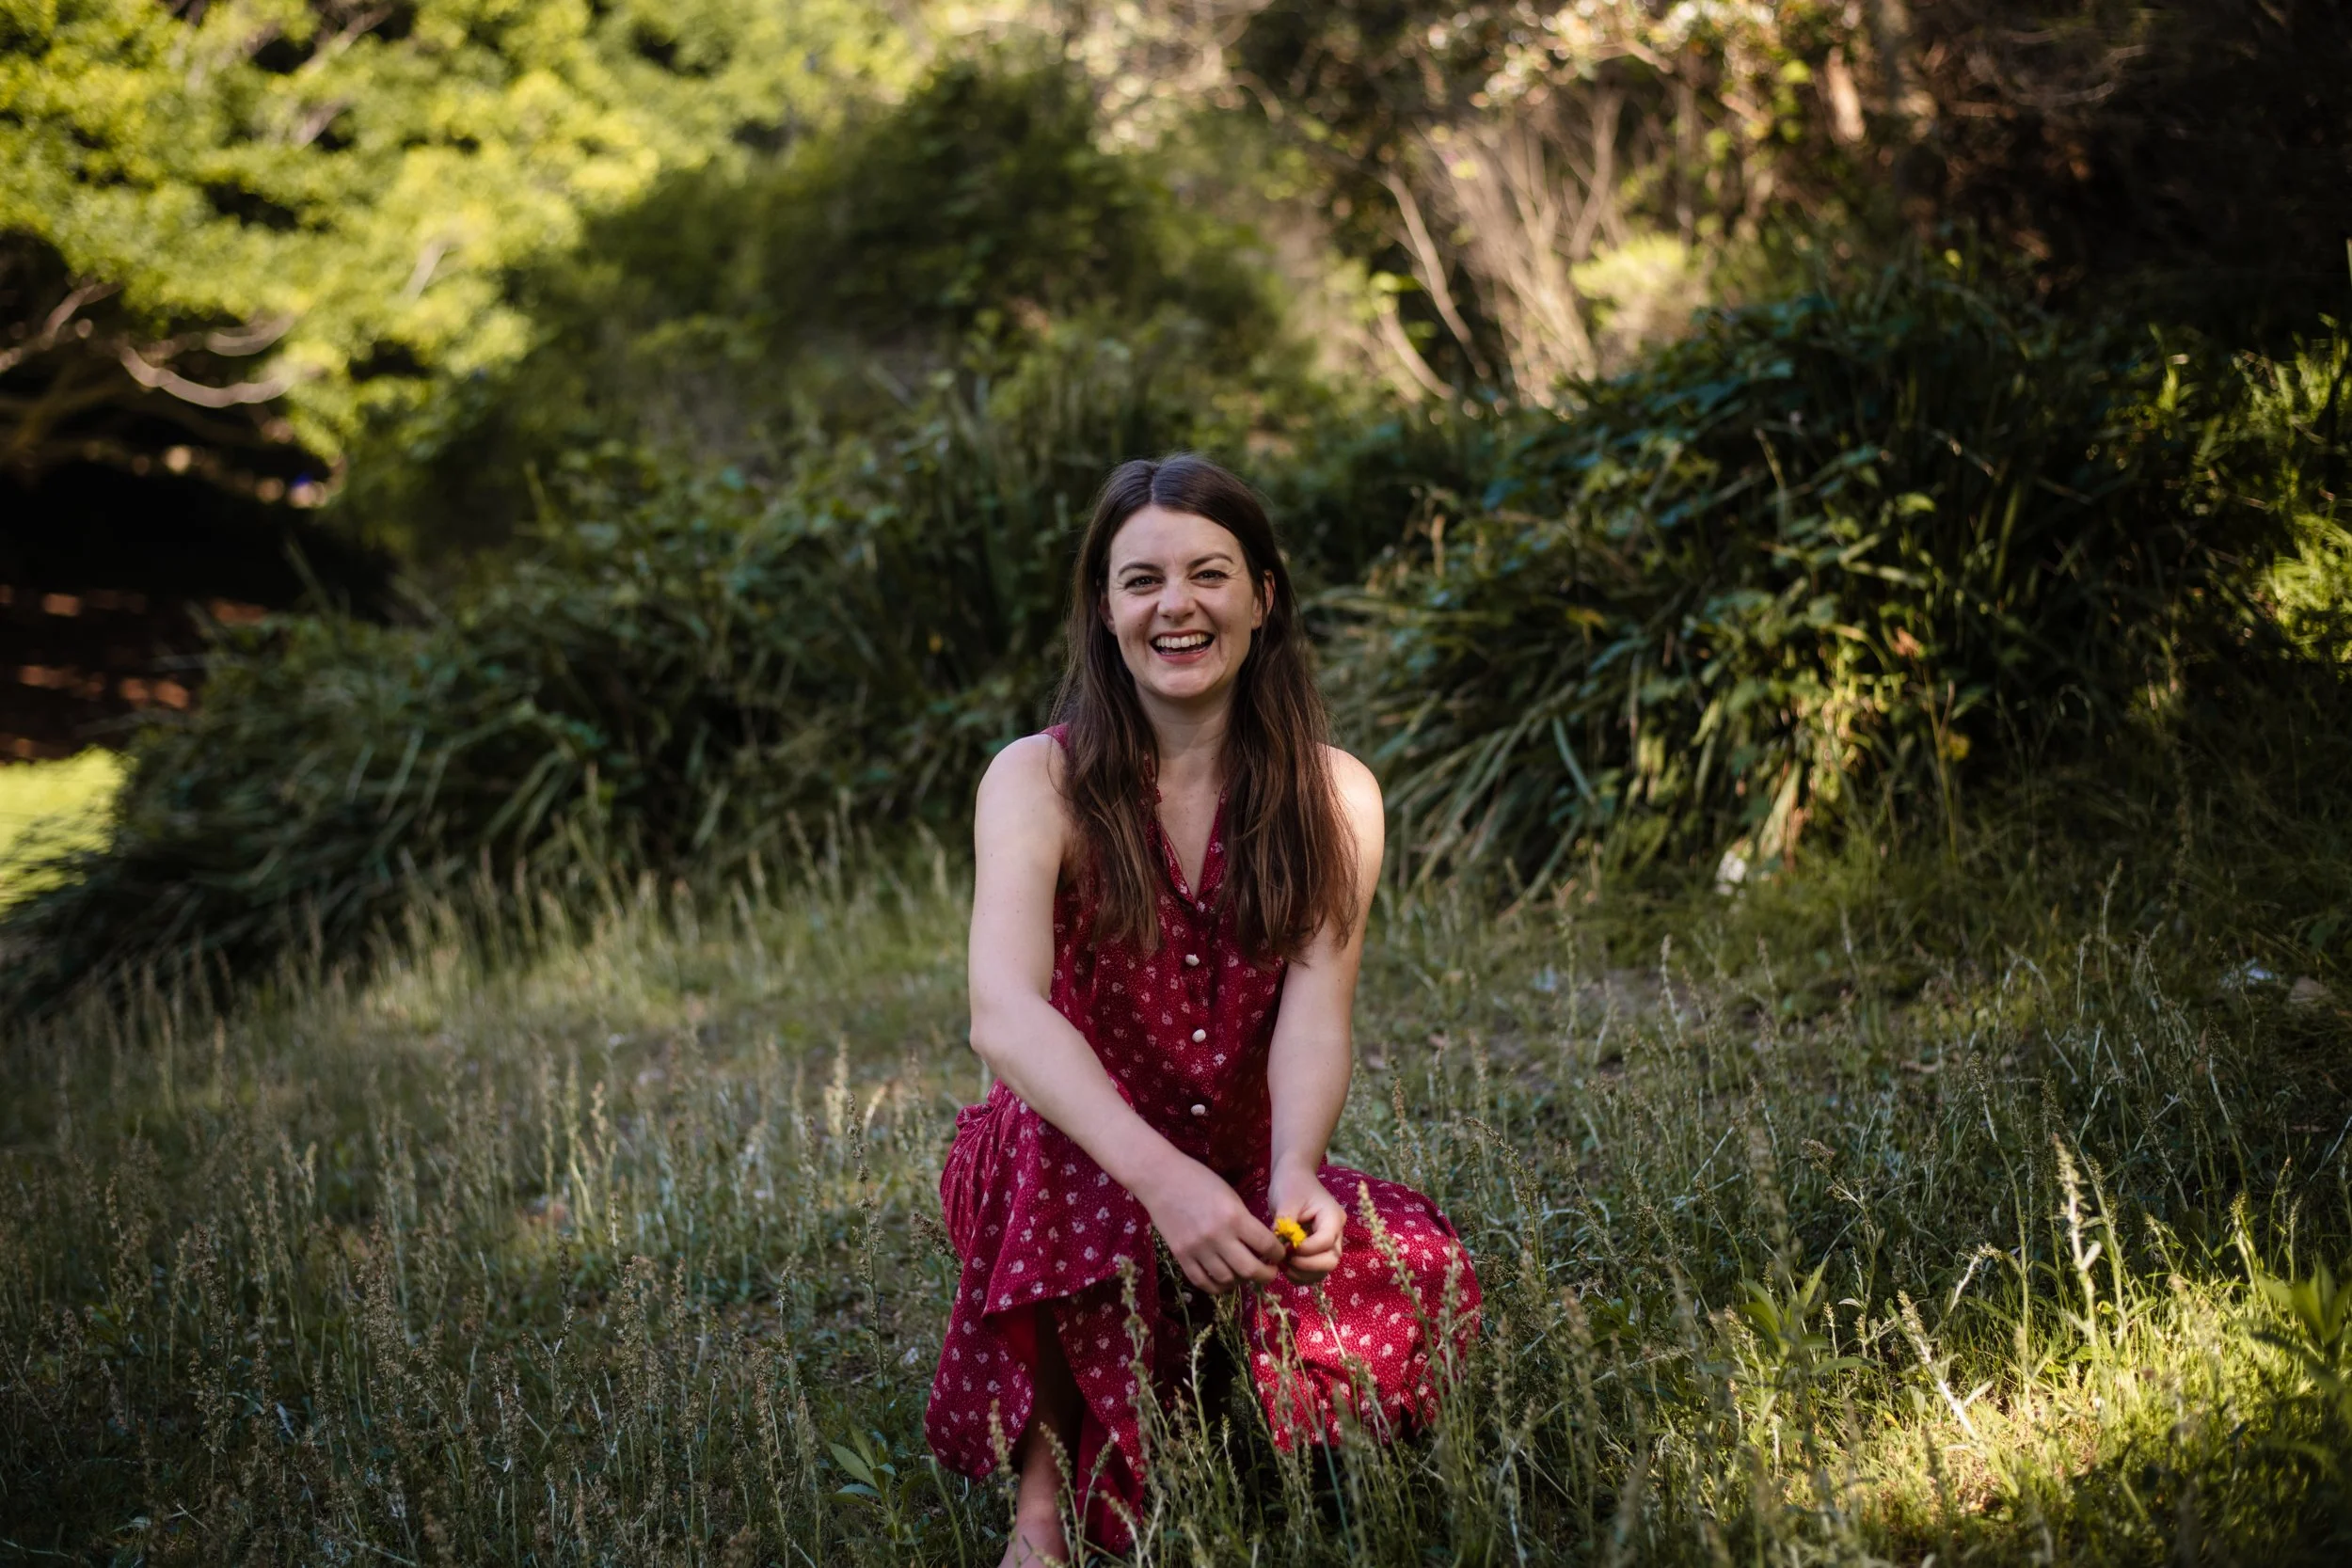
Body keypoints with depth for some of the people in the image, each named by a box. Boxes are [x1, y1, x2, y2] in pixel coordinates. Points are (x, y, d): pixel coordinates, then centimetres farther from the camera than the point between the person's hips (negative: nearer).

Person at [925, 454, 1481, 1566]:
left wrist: (1293, 1181, -37)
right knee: (1049, 1151, -38)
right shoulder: (1040, 783, -9)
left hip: (1243, 1175, 3)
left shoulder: (1332, 796, 1)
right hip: (1071, 1166, -2)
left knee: (1417, 1280, -28)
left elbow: (1314, 1018, -13)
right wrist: (1162, 1175, -44)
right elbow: (1004, 1014, -26)